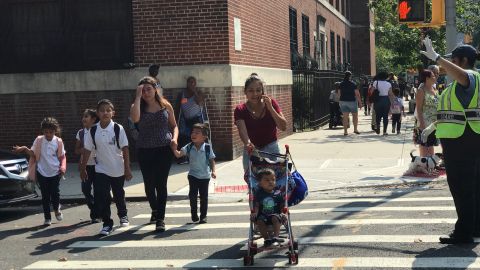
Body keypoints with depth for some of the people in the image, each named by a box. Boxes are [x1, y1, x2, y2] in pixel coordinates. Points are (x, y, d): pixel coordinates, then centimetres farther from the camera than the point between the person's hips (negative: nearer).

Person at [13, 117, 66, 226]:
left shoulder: (58, 141, -2)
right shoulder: (39, 140, -2)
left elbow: (62, 157, 5)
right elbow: (33, 154, 2)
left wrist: (62, 167, -10)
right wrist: (25, 149, -16)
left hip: (55, 173, -1)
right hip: (42, 173, 1)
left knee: (55, 194, -3)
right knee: (45, 196, 4)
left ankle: (57, 209, 29)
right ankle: (47, 218, 16)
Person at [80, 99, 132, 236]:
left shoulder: (118, 129, -14)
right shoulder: (93, 131, -7)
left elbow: (125, 149, -12)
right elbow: (87, 150, 0)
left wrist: (127, 169, -13)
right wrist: (83, 169, 1)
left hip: (118, 170, -1)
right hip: (101, 170, 1)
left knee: (119, 195, 17)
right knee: (100, 197, -11)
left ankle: (123, 215, 43)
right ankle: (107, 223, 0)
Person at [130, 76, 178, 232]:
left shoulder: (165, 106, 3)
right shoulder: (138, 106, 0)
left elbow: (174, 125, 11)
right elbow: (135, 118, -23)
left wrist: (174, 138, -9)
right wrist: (138, 97, -18)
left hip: (164, 149, -1)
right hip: (145, 151, 1)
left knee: (161, 184, -5)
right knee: (149, 184, 11)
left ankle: (160, 218, -1)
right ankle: (154, 210, 37)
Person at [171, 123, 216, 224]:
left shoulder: (207, 148, -8)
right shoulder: (189, 147, -5)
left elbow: (212, 160, -1)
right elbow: (179, 154, -13)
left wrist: (213, 171, -11)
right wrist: (174, 149, -33)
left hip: (205, 176, -1)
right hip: (193, 175, 1)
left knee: (204, 196, 4)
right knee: (192, 195, -3)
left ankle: (203, 216, 14)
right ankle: (194, 214, 14)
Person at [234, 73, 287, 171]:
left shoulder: (270, 103, -3)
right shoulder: (240, 110, -6)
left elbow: (283, 127, -10)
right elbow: (242, 130, -23)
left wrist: (270, 108, -18)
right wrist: (247, 143, -44)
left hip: (271, 149, 0)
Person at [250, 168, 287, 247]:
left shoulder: (278, 193, 6)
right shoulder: (258, 193, 4)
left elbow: (282, 206, 5)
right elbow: (256, 205, -1)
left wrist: (283, 214, -14)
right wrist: (254, 213, -20)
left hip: (275, 215, 0)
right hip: (263, 216, 0)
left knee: (275, 218, -33)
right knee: (259, 221, -30)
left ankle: (276, 237, -32)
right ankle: (267, 239, -25)